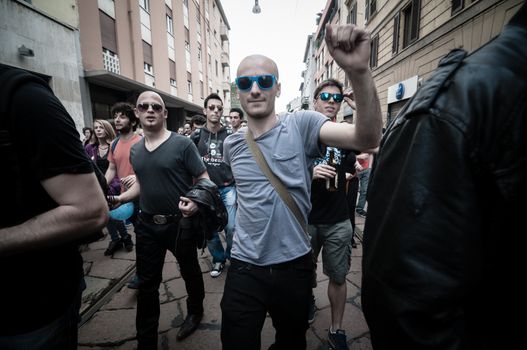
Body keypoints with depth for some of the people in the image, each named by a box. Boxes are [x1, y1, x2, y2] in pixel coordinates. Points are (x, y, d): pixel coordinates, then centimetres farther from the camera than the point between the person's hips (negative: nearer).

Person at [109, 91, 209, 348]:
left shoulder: (182, 144, -12)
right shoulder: (135, 150, 6)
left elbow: (204, 179, -13)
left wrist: (196, 201, -32)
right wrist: (119, 199, 3)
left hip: (179, 223, -4)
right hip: (147, 224, 5)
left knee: (190, 272, 17)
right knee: (147, 283, 14)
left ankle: (195, 312, 46)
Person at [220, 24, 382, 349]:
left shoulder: (301, 125, -12)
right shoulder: (232, 144, 0)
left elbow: (367, 139, -28)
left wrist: (359, 72, -41)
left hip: (294, 267, -1)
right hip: (244, 270, 2)